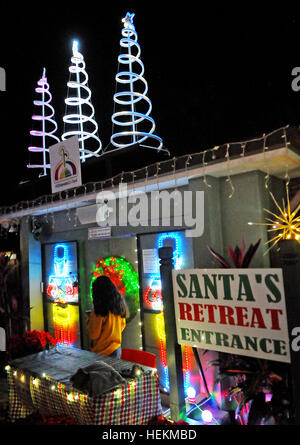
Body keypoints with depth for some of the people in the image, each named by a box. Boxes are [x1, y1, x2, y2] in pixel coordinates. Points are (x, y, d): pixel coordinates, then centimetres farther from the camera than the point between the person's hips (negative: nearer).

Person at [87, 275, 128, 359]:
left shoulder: (99, 311, -20)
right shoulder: (119, 305, -1)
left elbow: (94, 335, -13)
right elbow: (122, 325, 12)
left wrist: (89, 321, 1)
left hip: (103, 353, -6)